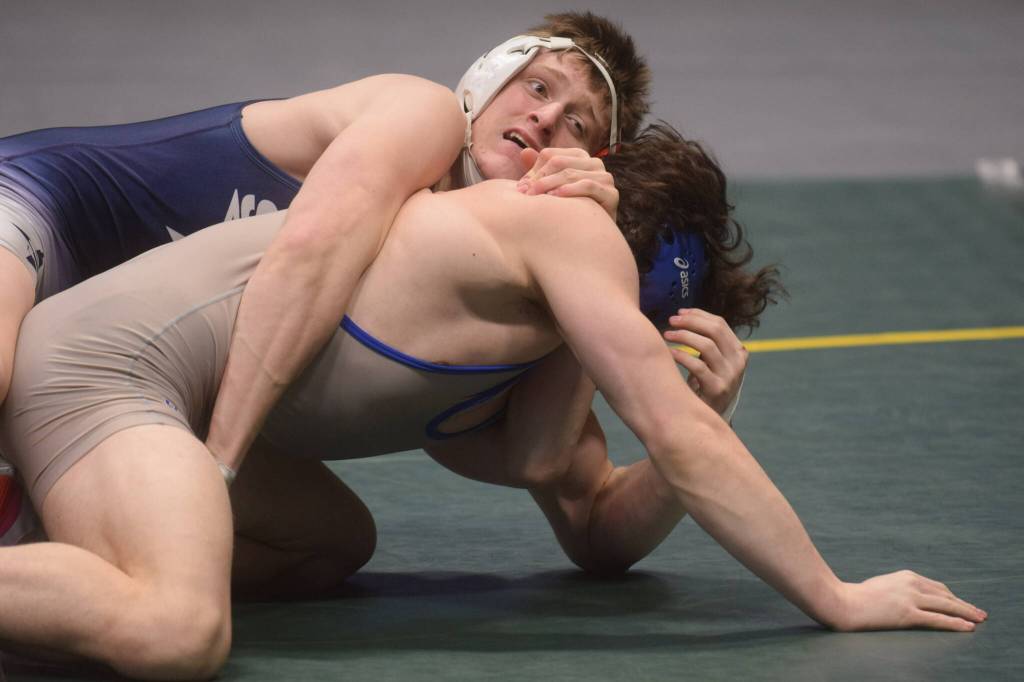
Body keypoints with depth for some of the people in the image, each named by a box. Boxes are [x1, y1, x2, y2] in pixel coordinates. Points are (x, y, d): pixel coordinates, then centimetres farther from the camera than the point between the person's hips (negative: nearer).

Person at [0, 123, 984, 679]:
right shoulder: (573, 226, -3)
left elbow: (598, 532, 24)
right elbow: (681, 443, -8)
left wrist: (699, 419, 7)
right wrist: (839, 600, -3)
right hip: (111, 359, -10)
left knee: (331, 547, 27)